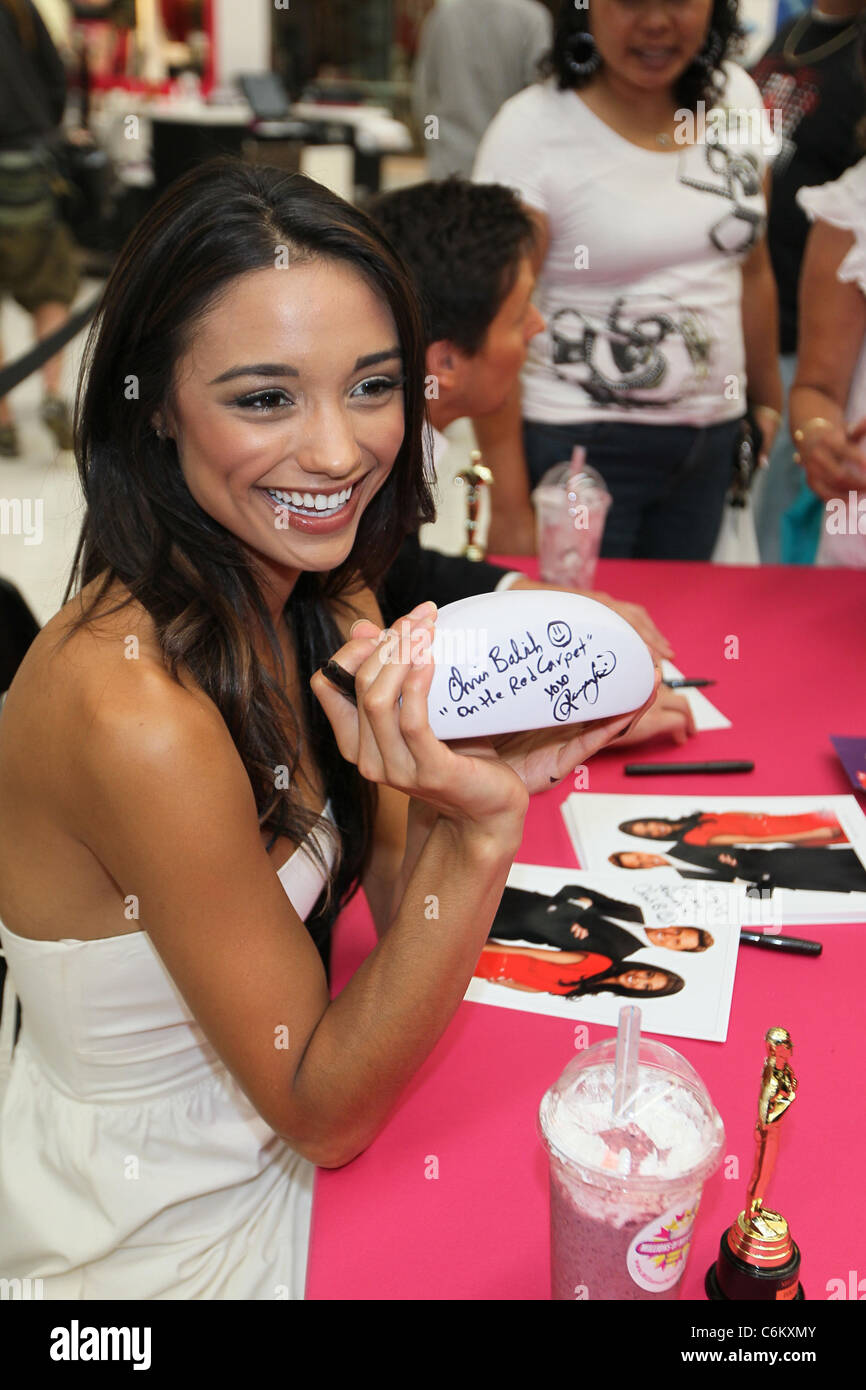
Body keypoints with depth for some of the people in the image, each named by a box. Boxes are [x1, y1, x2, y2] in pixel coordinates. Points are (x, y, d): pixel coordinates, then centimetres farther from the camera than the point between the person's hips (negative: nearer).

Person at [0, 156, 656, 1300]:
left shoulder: (322, 593, -8)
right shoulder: (136, 712, -33)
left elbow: (403, 907, -6)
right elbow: (325, 1114, -23)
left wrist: (492, 762, -25)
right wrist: (475, 830, -37)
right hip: (173, 1238, -6)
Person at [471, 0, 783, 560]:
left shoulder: (735, 97, 5)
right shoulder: (531, 129, -11)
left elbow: (753, 271, 15)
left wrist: (770, 404, 18)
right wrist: (511, 510, -17)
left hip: (710, 446, 5)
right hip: (580, 445, -5)